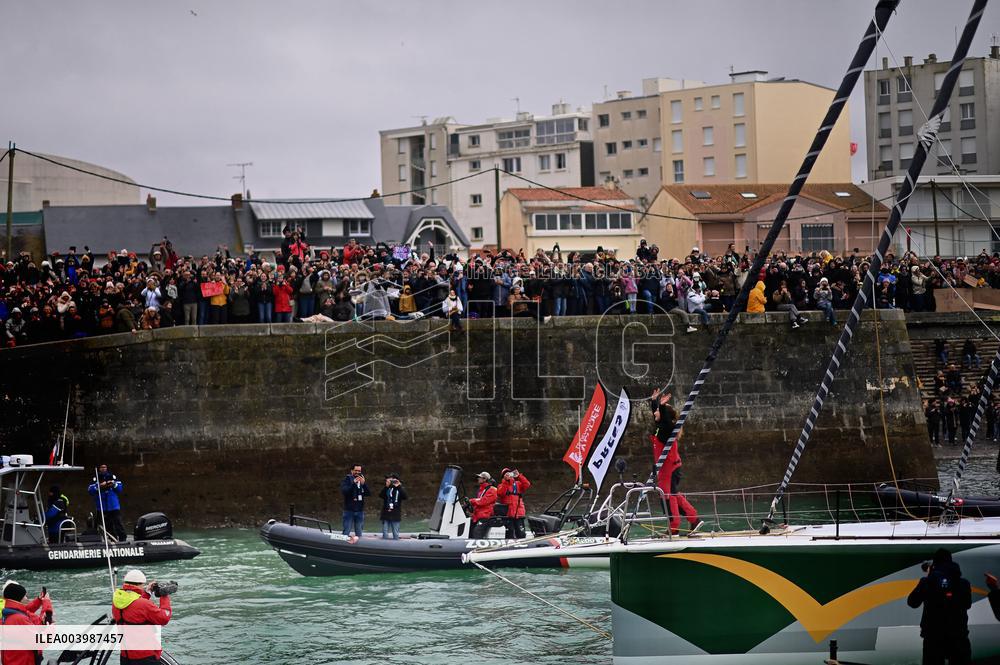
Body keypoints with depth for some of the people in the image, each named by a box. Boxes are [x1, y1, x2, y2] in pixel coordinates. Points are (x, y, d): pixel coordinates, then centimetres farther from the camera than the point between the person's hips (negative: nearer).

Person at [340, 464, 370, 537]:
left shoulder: (362, 481, 12)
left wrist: (363, 484, -15)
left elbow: (369, 493, 1)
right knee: (346, 532, -7)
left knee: (359, 533, 4)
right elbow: (343, 491, -15)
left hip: (360, 511, 3)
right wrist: (353, 483, -24)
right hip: (349, 510, -3)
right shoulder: (346, 480, 2)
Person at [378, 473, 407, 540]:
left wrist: (398, 486, -16)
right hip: (386, 514, 1)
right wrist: (386, 486, -18)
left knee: (396, 534, 1)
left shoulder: (400, 489, 4)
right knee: (385, 534, 1)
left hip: (395, 515, -1)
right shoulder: (386, 488, 7)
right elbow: (381, 495, -9)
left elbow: (405, 497, -14)